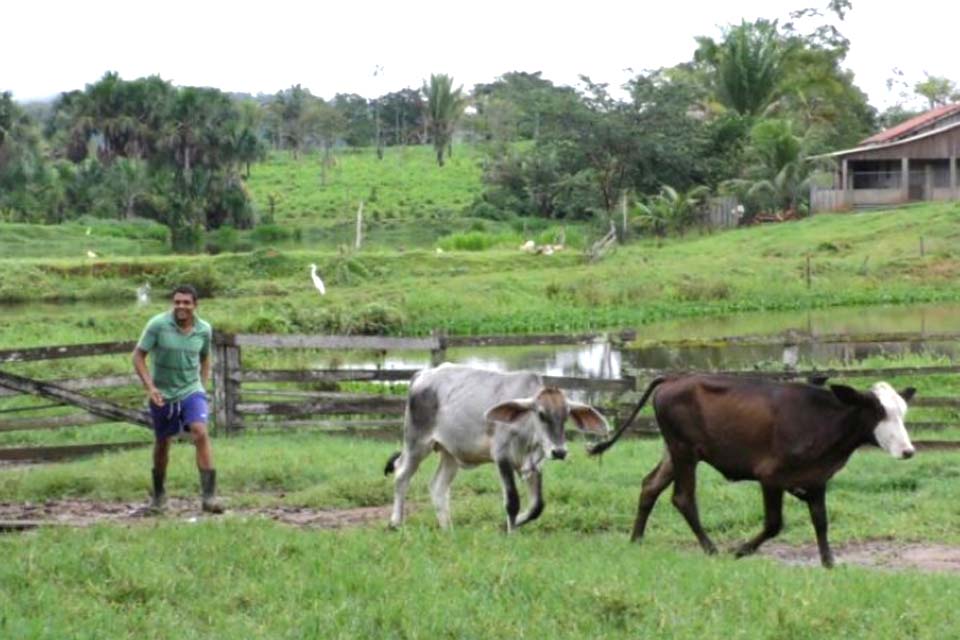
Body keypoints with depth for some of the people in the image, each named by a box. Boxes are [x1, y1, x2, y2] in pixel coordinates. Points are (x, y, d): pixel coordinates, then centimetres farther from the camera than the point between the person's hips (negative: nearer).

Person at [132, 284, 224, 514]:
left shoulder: (204, 329, -4)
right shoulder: (158, 325, -14)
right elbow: (138, 355, -9)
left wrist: (203, 387, 9)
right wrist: (150, 387, -18)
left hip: (191, 391, 1)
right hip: (162, 394, 0)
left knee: (200, 433, -20)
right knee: (162, 443, 12)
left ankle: (209, 495, -21)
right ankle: (158, 494, 34)